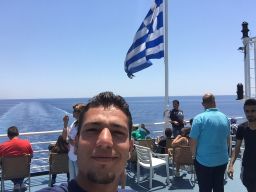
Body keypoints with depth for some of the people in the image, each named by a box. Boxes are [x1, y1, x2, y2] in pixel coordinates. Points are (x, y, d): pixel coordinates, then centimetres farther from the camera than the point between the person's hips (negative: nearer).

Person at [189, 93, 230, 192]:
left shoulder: (199, 118, -16)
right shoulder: (225, 117, 0)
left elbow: (193, 141, -15)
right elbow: (227, 140, 10)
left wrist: (194, 155, 2)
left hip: (204, 161, -4)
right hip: (222, 160, 4)